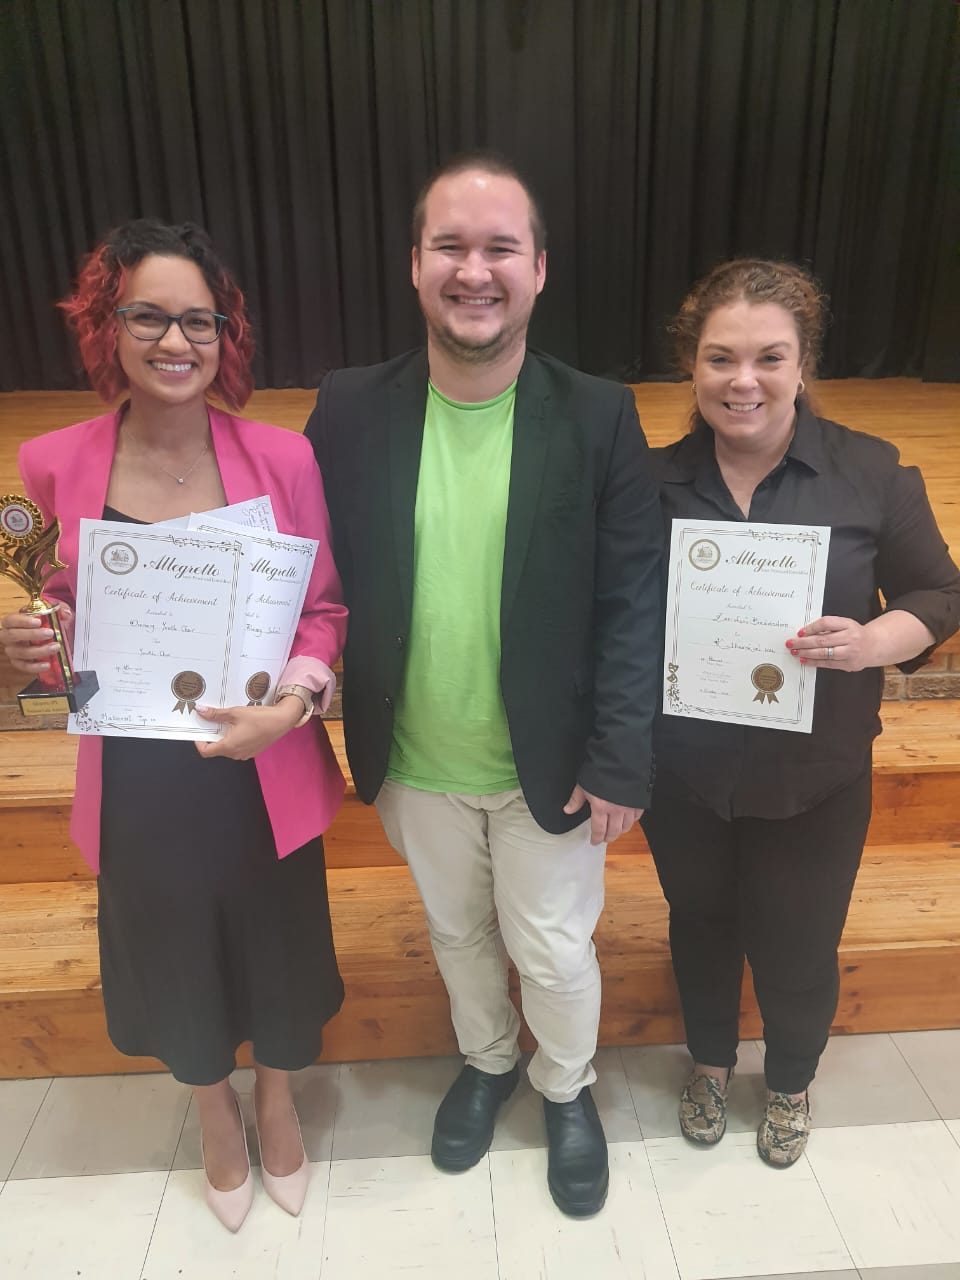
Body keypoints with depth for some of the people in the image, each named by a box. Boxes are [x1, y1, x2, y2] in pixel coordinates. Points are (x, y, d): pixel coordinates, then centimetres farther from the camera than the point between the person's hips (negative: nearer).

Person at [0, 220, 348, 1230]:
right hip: (137, 785, 1)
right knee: (174, 959, 23)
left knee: (277, 947, 20)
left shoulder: (282, 458, -11)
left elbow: (324, 606, -5)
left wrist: (294, 702, -22)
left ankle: (276, 1100, 56)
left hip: (264, 776, -1)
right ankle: (215, 1115, 57)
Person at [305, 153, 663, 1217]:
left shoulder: (600, 420, -13)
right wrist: (350, 740, -5)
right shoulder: (347, 412, -9)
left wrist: (618, 763, -13)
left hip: (552, 767, -2)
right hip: (416, 767, 2)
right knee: (457, 933, 25)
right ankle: (485, 1060, 56)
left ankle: (566, 1088, 50)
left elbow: (631, 603, -11)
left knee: (553, 950, 18)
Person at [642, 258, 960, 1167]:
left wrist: (870, 642, -23)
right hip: (684, 774, 1)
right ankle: (710, 1061, 53)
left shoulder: (871, 474, -10)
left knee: (796, 947, 15)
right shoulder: (655, 481, -6)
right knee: (701, 925, 22)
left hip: (813, 779, -1)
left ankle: (790, 1082, 50)